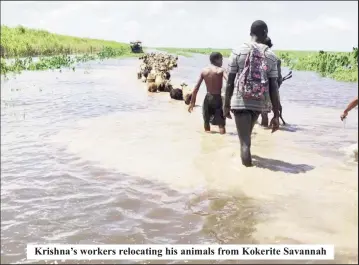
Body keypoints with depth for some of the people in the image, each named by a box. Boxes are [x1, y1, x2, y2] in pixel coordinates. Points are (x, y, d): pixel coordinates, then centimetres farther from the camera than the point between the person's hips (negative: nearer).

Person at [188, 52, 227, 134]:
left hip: (208, 98, 5)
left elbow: (196, 88, 1)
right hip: (217, 98, -5)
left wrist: (192, 102, 5)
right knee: (221, 124, -2)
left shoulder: (204, 71, 3)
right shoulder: (220, 70, -8)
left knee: (206, 122, 20)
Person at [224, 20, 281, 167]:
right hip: (259, 103, 3)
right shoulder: (271, 55, -1)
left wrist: (226, 105, 5)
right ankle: (245, 156, 53)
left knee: (245, 141, -2)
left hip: (240, 102, -3)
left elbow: (230, 82, -5)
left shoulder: (238, 51, -5)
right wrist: (276, 115, -2)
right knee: (247, 133, 29)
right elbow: (273, 87, -4)